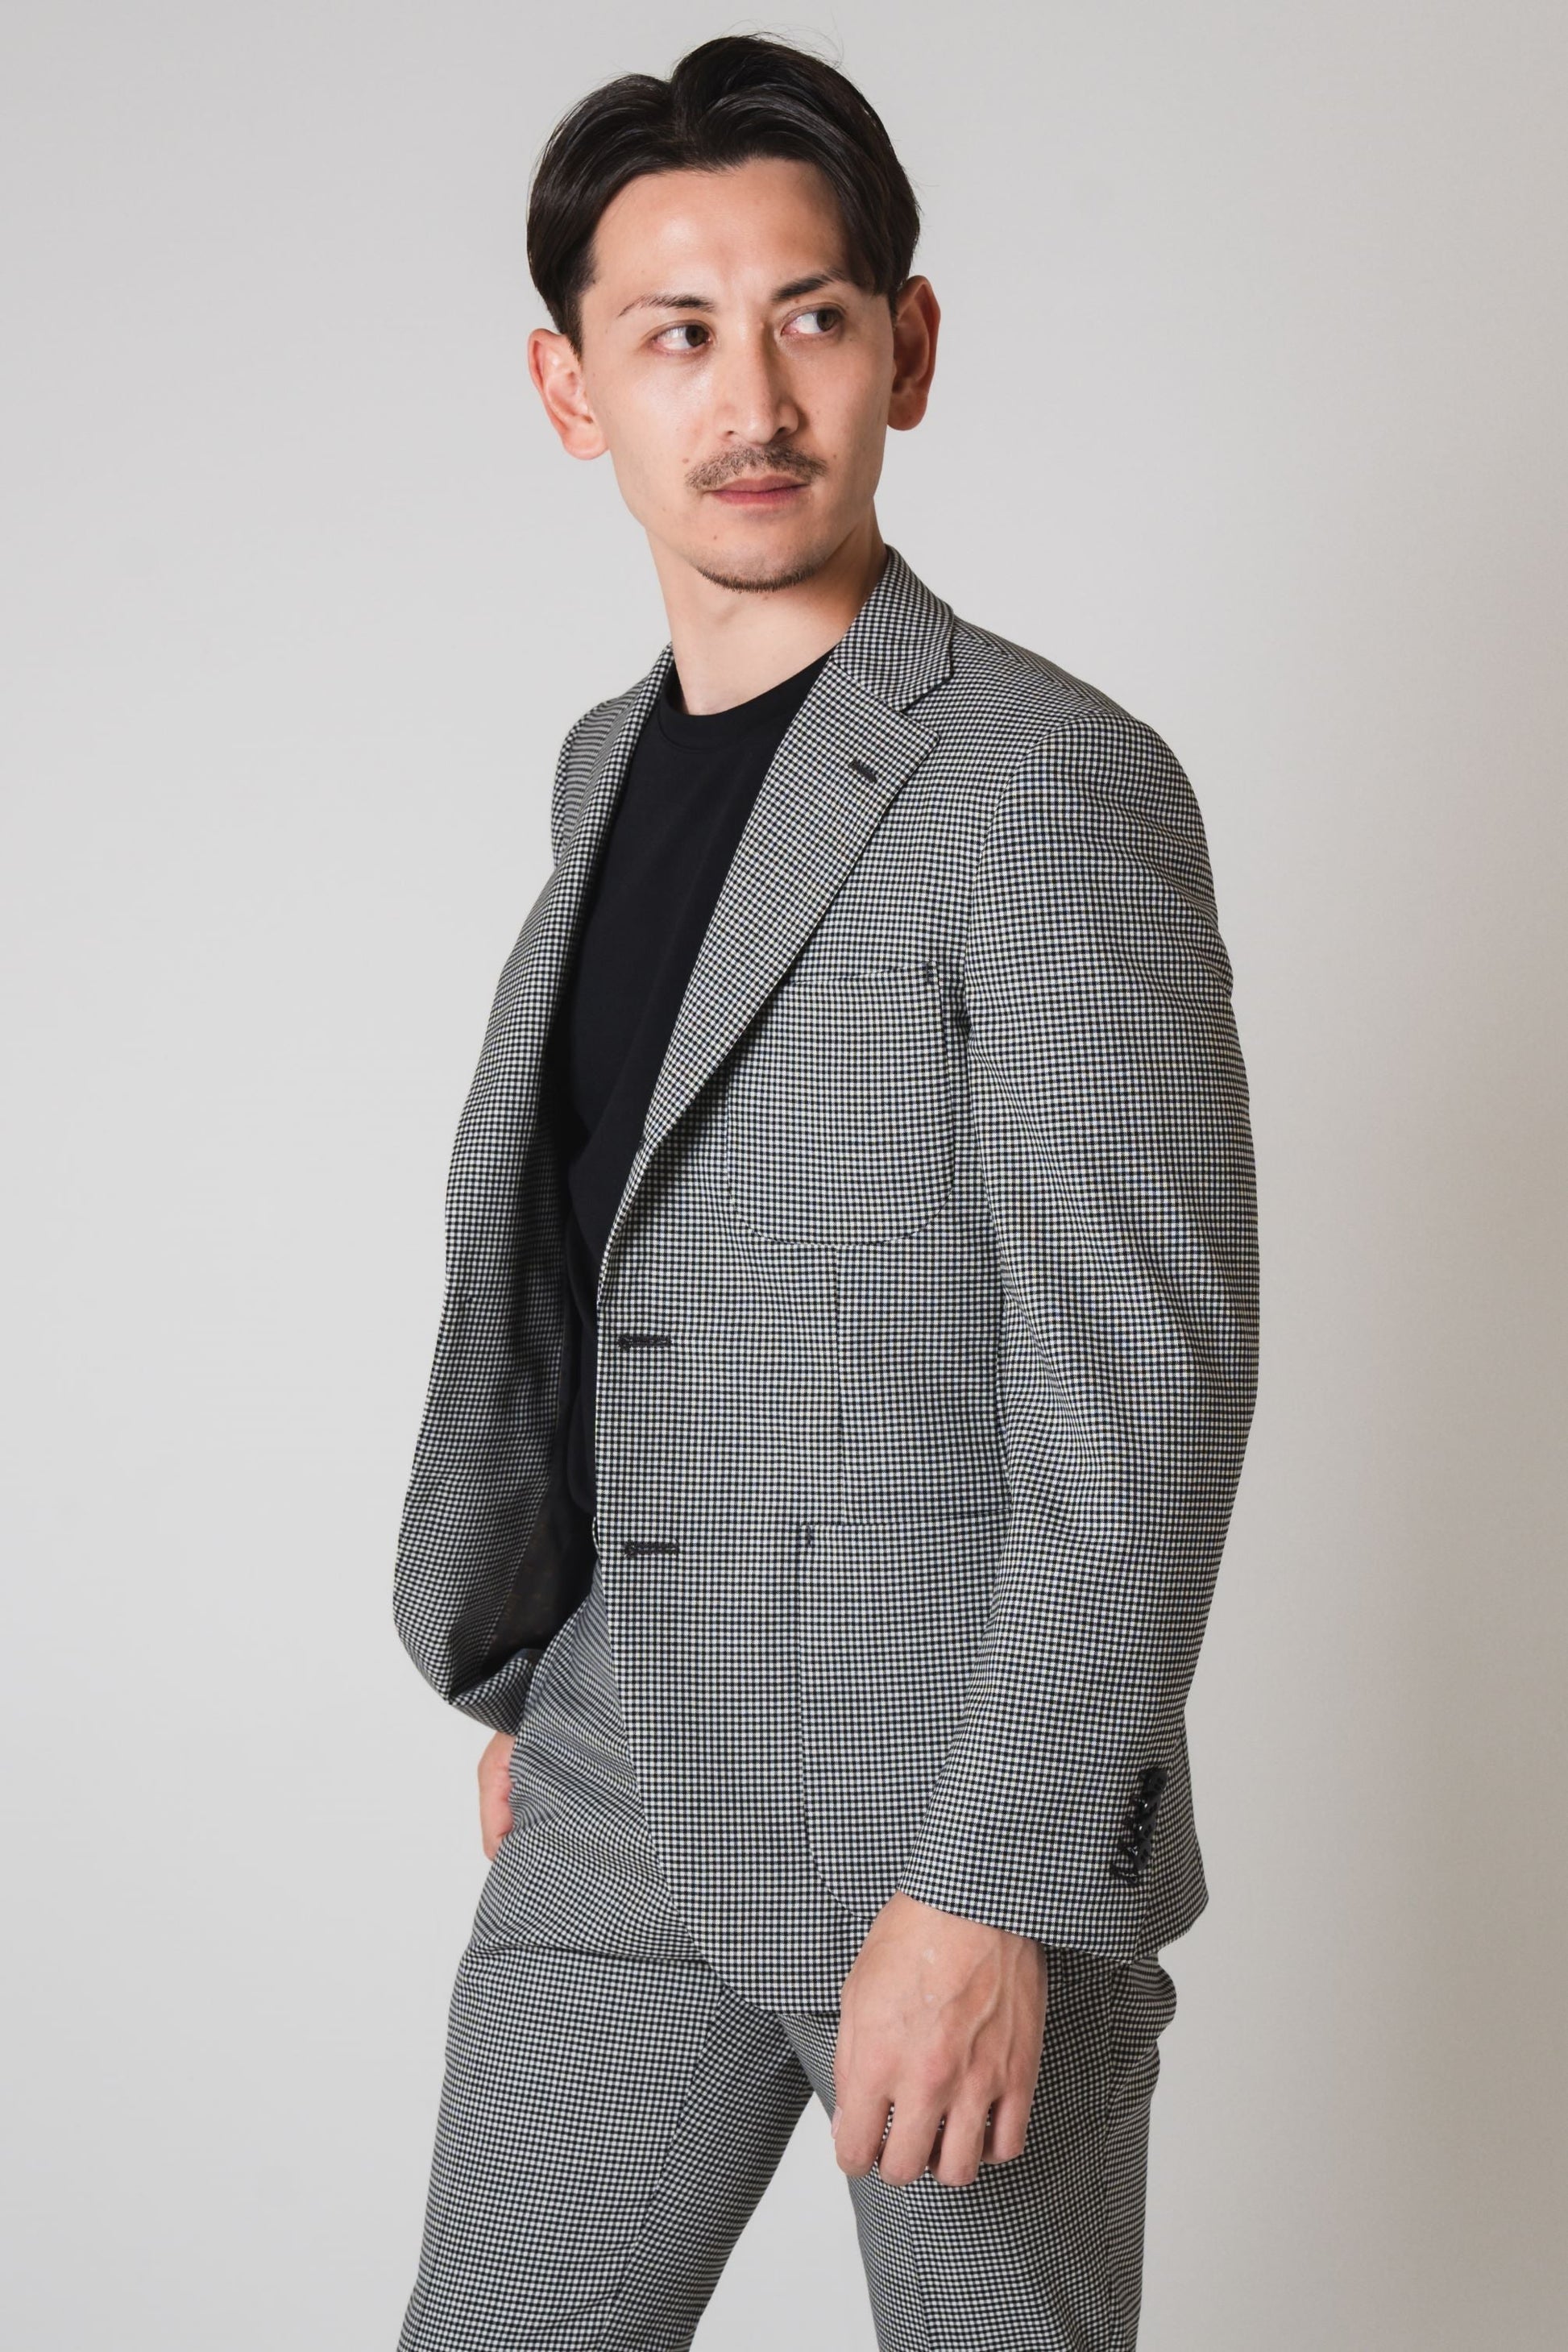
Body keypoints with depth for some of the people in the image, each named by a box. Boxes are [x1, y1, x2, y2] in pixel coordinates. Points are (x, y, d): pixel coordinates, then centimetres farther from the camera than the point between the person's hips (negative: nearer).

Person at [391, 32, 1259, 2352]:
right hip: (621, 1810, 7)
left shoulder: (1052, 787, -13)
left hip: (962, 1819, -6)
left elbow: (1146, 1375, -18)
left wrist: (994, 1890, -21)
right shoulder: (614, 767, 11)